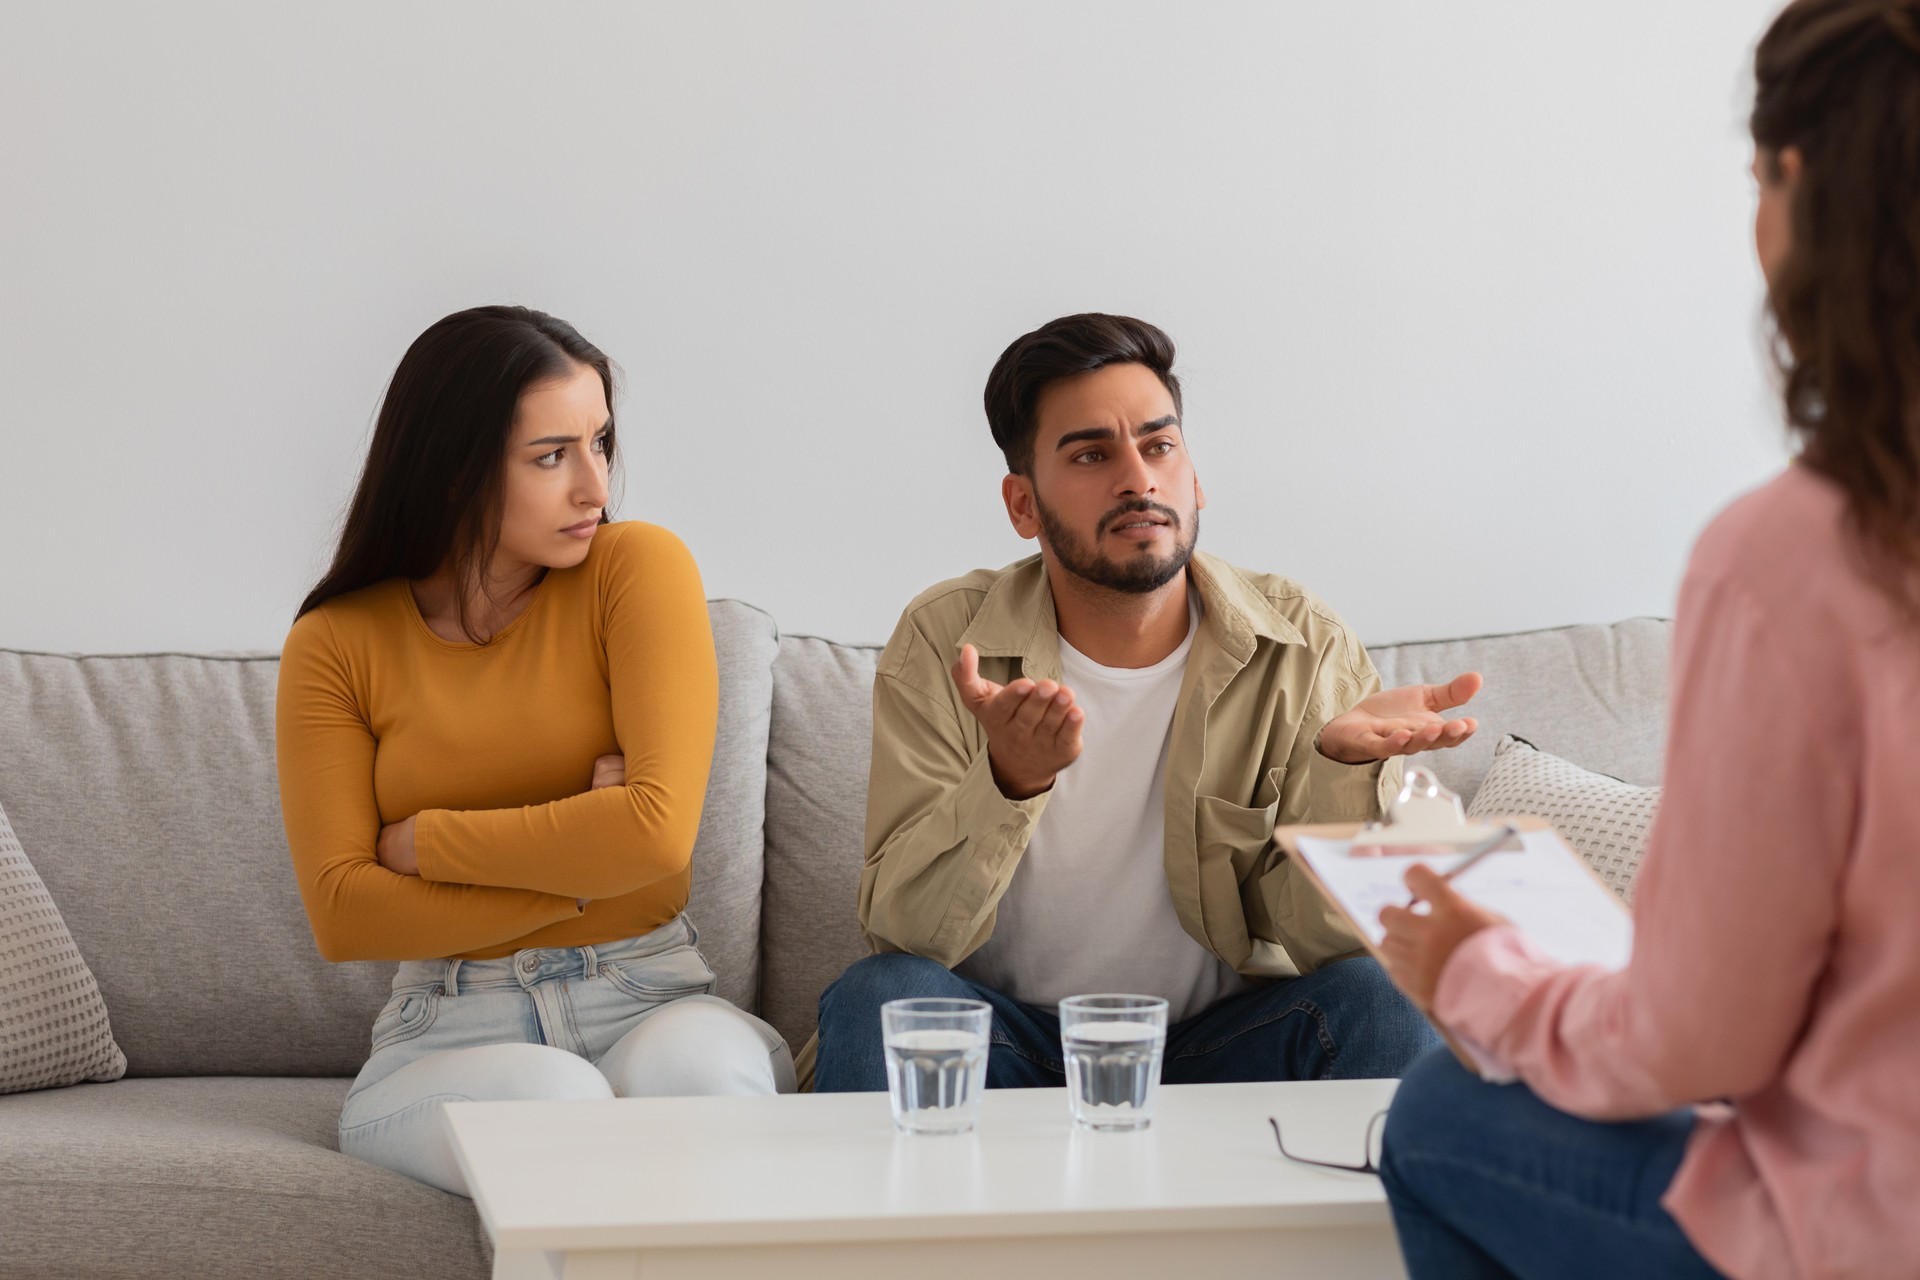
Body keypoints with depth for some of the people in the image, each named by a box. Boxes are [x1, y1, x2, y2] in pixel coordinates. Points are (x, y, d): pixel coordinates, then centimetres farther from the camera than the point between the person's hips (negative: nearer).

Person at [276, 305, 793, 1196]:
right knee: (554, 1102, -36)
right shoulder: (336, 645, 3)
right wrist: (581, 861, -11)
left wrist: (421, 843, -7)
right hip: (451, 1036, 0)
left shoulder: (638, 568, -1)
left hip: (653, 1005, 0)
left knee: (696, 1075, -36)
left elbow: (660, 830, -15)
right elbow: (341, 914, -7)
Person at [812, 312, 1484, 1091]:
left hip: (1222, 1041, 1)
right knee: (878, 999, -30)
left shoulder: (1298, 646, -7)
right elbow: (906, 931, -17)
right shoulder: (945, 644, -9)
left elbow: (1323, 936, -12)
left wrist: (1345, 766, -32)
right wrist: (1012, 779, -37)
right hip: (1006, 1044, -1)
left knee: (1376, 999, -26)